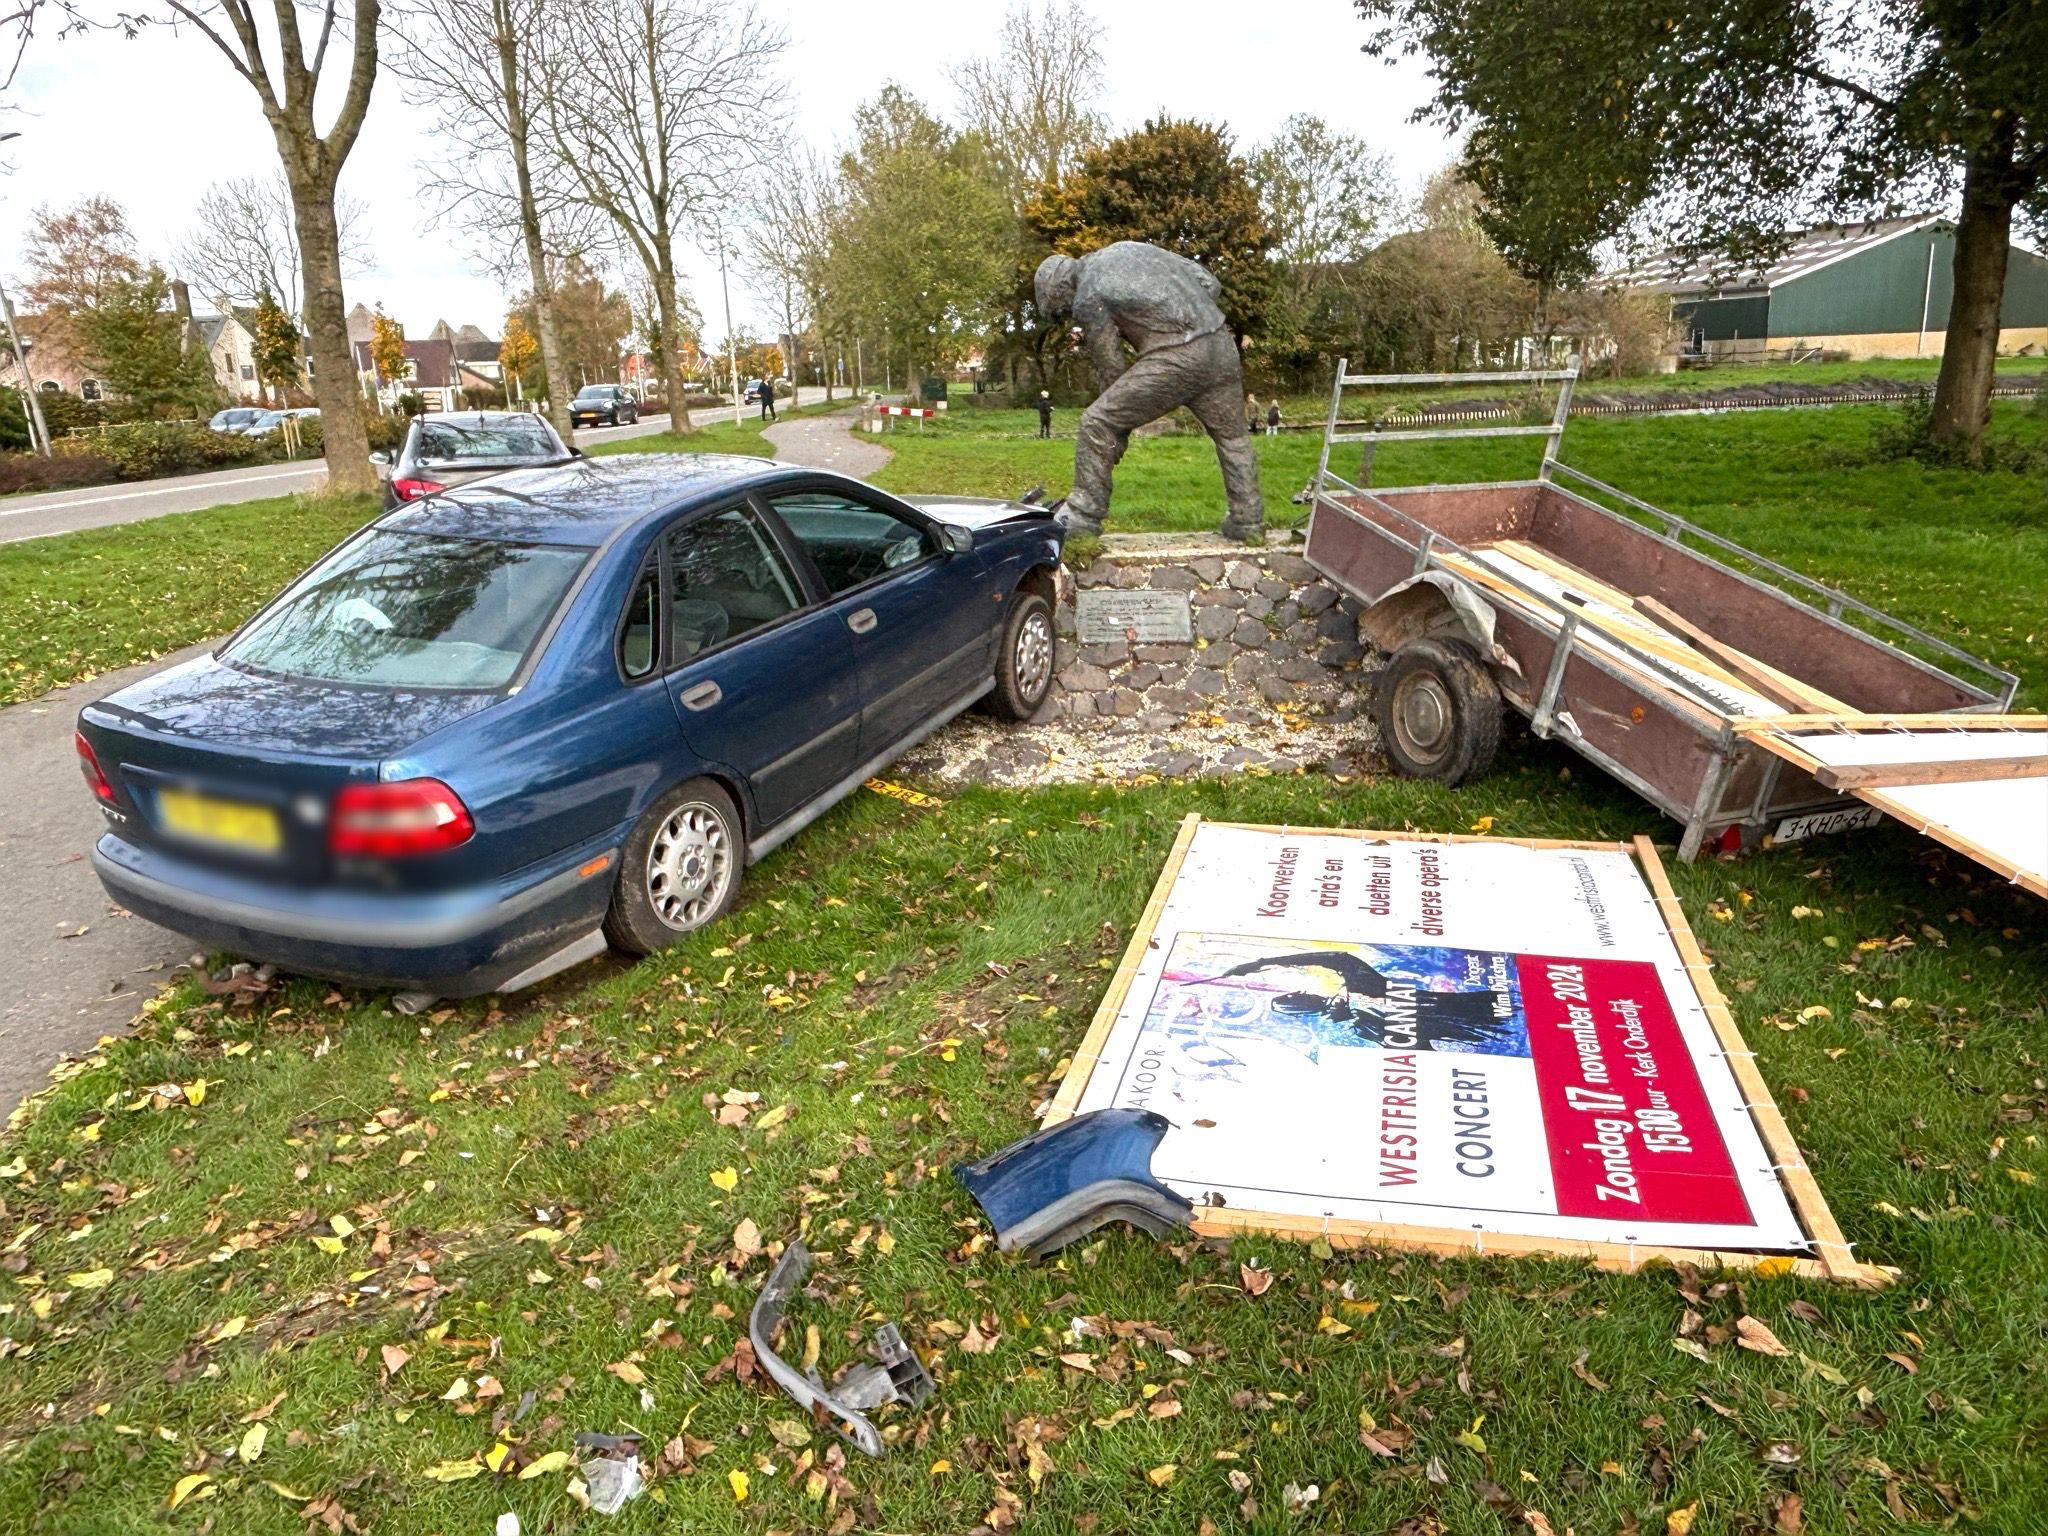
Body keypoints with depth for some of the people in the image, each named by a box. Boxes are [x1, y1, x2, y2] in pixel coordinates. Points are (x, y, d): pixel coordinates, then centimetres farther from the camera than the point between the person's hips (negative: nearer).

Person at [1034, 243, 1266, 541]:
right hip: (1220, 343, 7)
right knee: (1232, 436, 22)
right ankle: (1248, 522, 25)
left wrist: (1118, 438, 14)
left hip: (1174, 359, -7)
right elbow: (1210, 283, 20)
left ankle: (1083, 515, 6)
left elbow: (1111, 367, 5)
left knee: (1097, 423, 2)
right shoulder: (1128, 247, 24)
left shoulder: (1087, 299, 4)